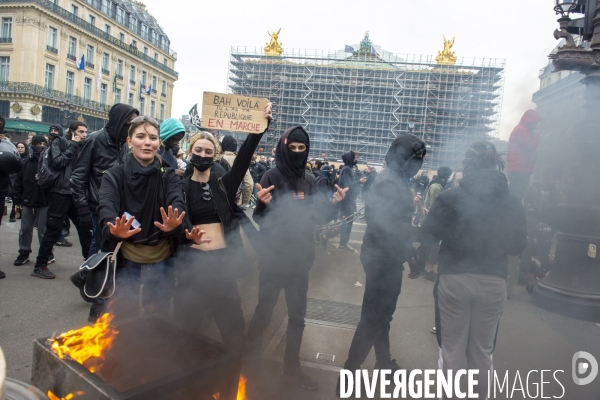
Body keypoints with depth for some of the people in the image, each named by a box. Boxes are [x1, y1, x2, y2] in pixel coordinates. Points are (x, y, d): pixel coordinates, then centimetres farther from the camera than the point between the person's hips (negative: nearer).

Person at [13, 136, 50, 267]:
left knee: (43, 231, 4)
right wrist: (17, 201, 3)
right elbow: (18, 182, 5)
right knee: (25, 229, 11)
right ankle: (24, 253, 23)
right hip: (27, 201, 3)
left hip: (44, 202, -3)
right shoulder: (25, 162, 3)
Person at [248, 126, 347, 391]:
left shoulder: (309, 180, 4)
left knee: (297, 315, 15)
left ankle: (292, 367, 33)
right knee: (264, 312, 8)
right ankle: (251, 363, 32)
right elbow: (261, 219, -15)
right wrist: (263, 204, -35)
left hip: (300, 258, 5)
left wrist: (334, 204, -9)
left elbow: (319, 217, 8)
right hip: (274, 258, -5)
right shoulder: (273, 176, -11)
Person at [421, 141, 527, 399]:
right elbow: (518, 246, 6)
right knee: (482, 350, 20)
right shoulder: (512, 203, -3)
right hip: (494, 282, 3)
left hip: (454, 279, -2)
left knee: (452, 348, 13)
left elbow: (428, 233, -4)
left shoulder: (450, 198, -11)